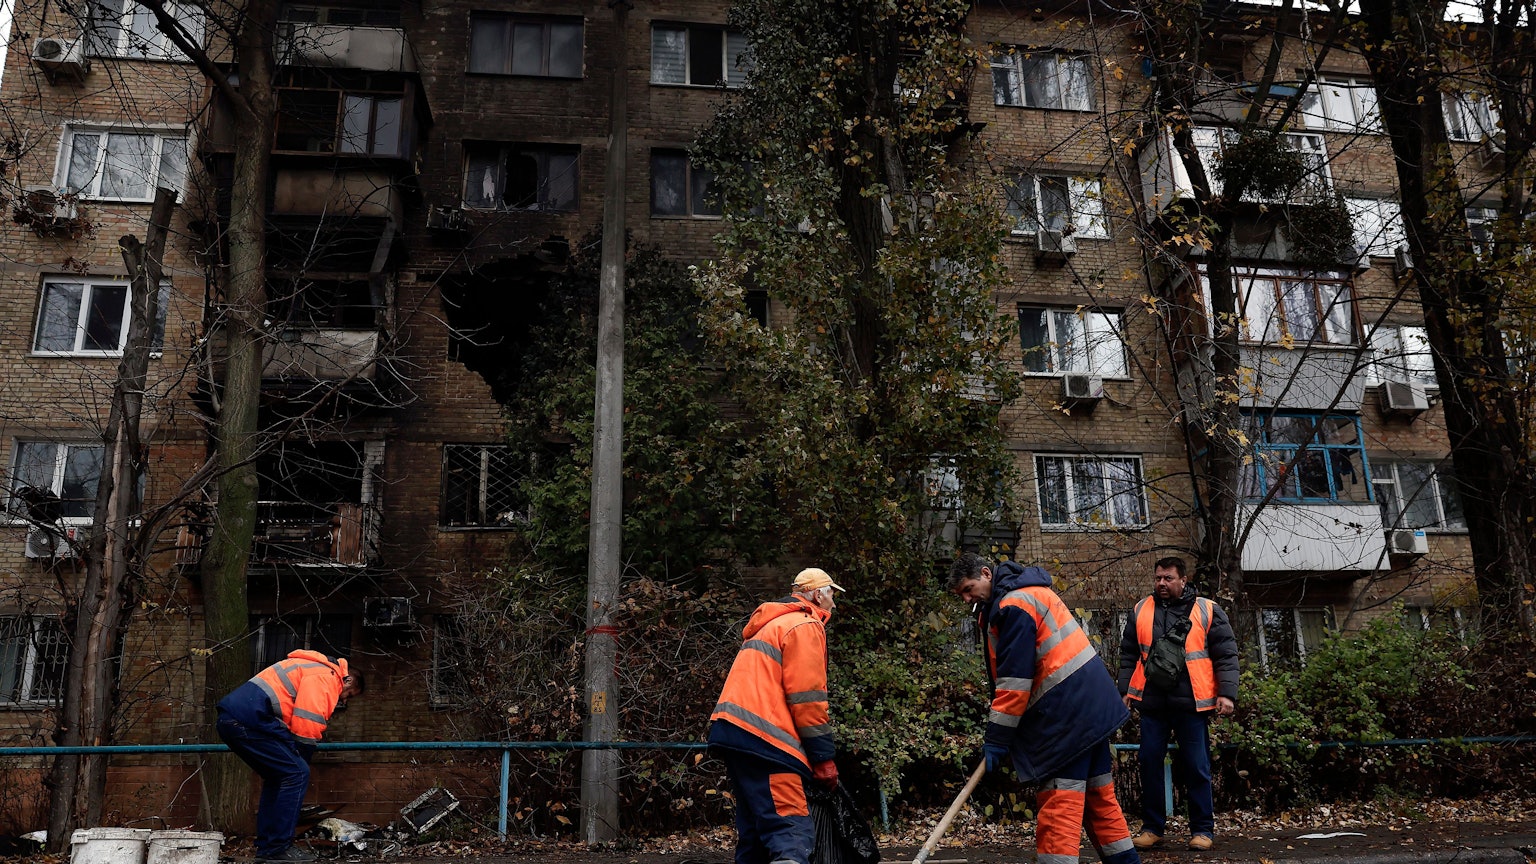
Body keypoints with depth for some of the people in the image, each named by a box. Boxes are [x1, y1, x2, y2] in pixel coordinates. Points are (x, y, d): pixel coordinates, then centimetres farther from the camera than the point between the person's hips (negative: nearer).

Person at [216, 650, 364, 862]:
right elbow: (306, 726, -11)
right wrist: (303, 762, 5)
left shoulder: (313, 669, 29)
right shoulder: (327, 676, -2)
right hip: (250, 719, -11)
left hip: (229, 718, 11)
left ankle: (265, 846, 21)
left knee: (277, 777, 19)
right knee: (296, 774, -7)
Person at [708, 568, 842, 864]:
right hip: (761, 737, -10)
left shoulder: (772, 624, 27)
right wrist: (824, 758, -6)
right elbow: (807, 698, -10)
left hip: (734, 730, 10)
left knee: (757, 833, 14)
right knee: (793, 832, -18)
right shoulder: (805, 625, -2)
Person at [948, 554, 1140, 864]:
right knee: (1097, 793, 18)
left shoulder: (1014, 604, -14)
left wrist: (997, 738, -14)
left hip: (1068, 711, -10)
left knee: (1060, 801, -9)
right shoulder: (1027, 594, 18)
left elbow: (1014, 679, -19)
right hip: (1092, 704, 10)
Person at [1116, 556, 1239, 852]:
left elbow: (1226, 655, -1)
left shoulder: (1207, 611, 2)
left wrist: (1227, 693, -9)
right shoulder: (1141, 611, 10)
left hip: (1192, 702, -2)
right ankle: (1153, 827, 16)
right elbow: (1129, 655, 13)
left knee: (1196, 766, 3)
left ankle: (1202, 829, 16)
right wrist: (1125, 690, 8)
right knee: (1150, 762, 4)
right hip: (1152, 701, 3)